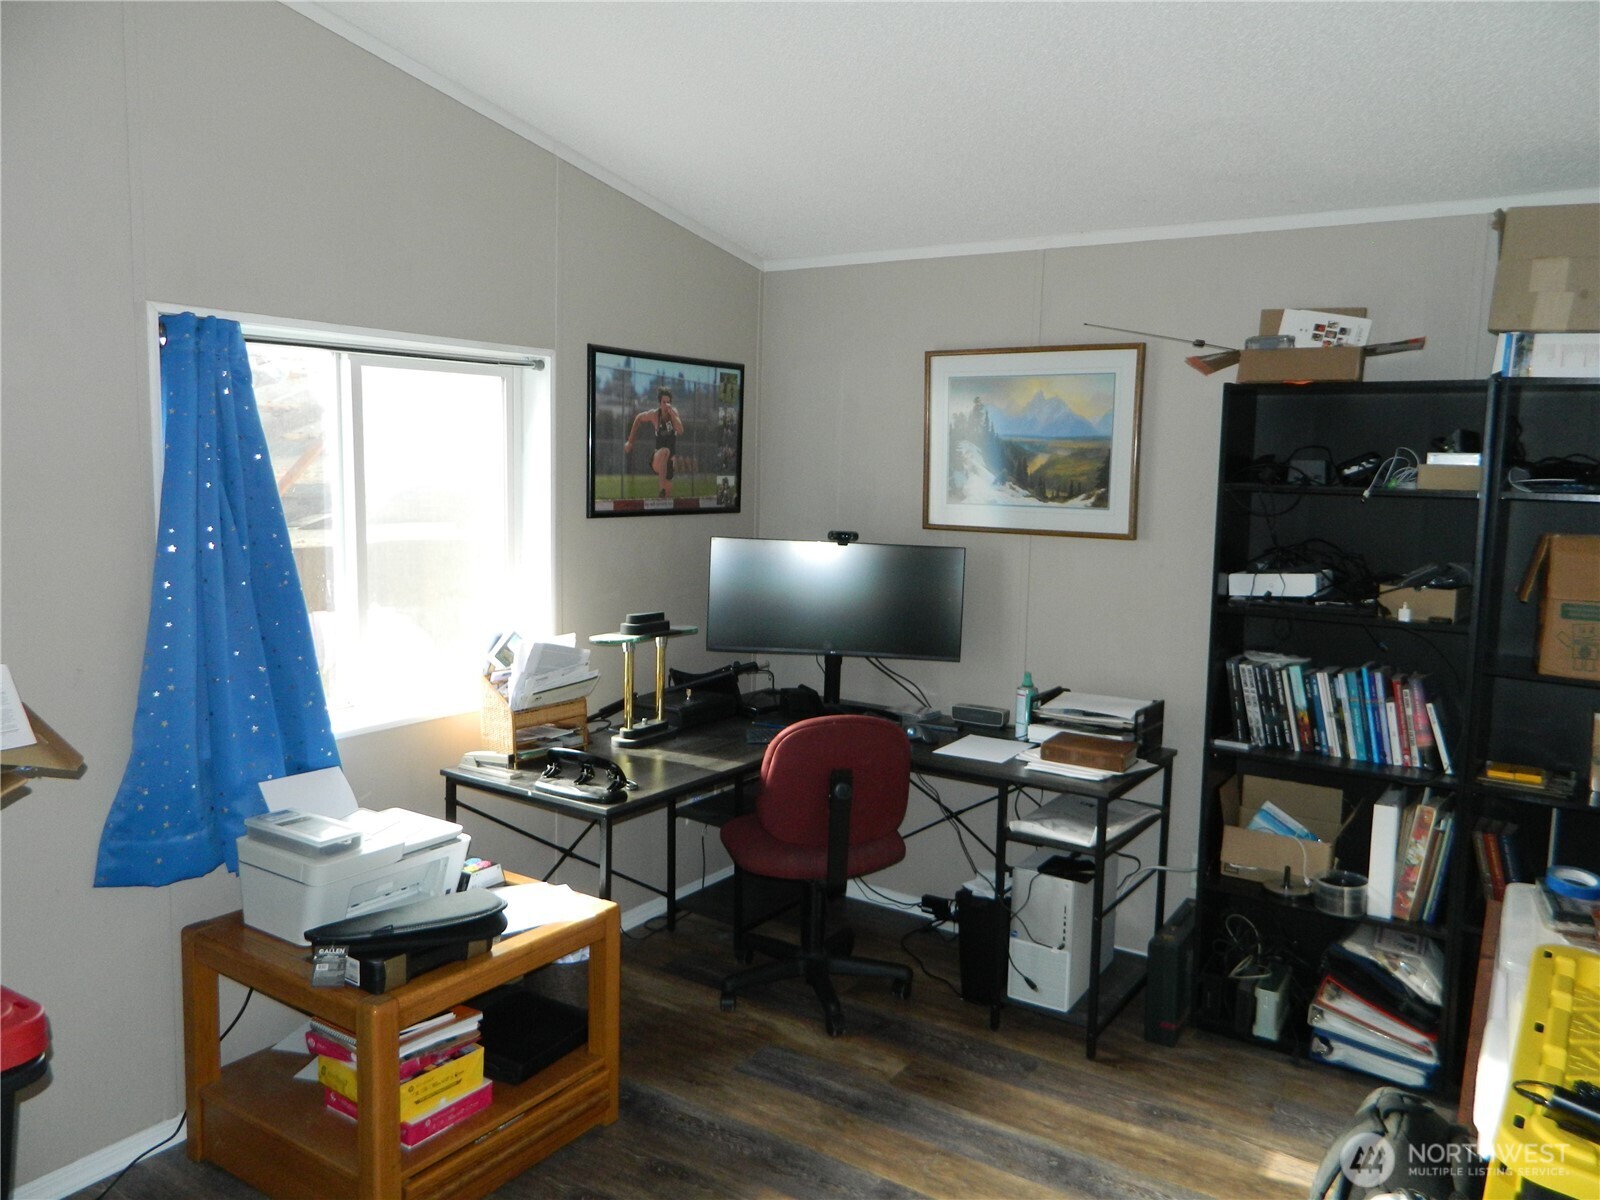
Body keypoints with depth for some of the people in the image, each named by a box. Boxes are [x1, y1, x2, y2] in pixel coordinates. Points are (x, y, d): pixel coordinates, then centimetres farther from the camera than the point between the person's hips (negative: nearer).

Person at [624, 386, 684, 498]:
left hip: (670, 459, 4)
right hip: (656, 460, -4)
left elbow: (680, 430, -20)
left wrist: (672, 413, -28)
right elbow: (638, 418, 10)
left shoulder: (674, 412, -5)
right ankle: (662, 489, -42)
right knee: (664, 451, -38)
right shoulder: (654, 414, -9)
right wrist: (630, 441, 11)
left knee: (668, 492, 10)